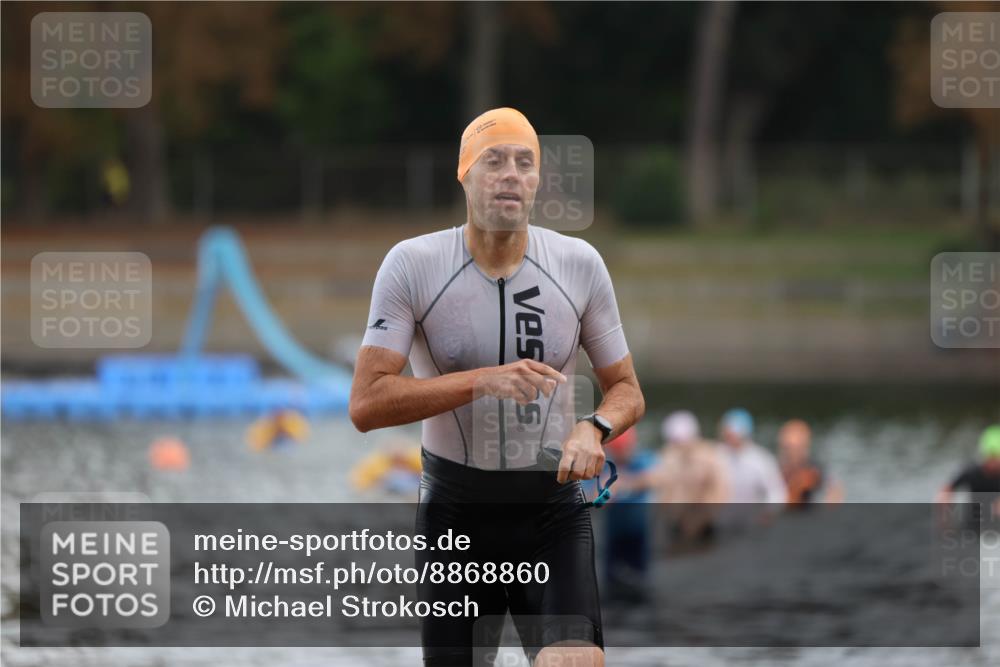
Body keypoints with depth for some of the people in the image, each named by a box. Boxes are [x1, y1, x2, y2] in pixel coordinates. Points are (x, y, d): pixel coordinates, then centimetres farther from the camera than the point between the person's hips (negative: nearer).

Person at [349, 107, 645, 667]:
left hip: (553, 510, 0)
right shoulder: (412, 265, -8)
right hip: (456, 510, 0)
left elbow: (627, 389, 7)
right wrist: (482, 381, -26)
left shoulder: (580, 264, -2)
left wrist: (595, 429, -16)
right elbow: (366, 404, -15)